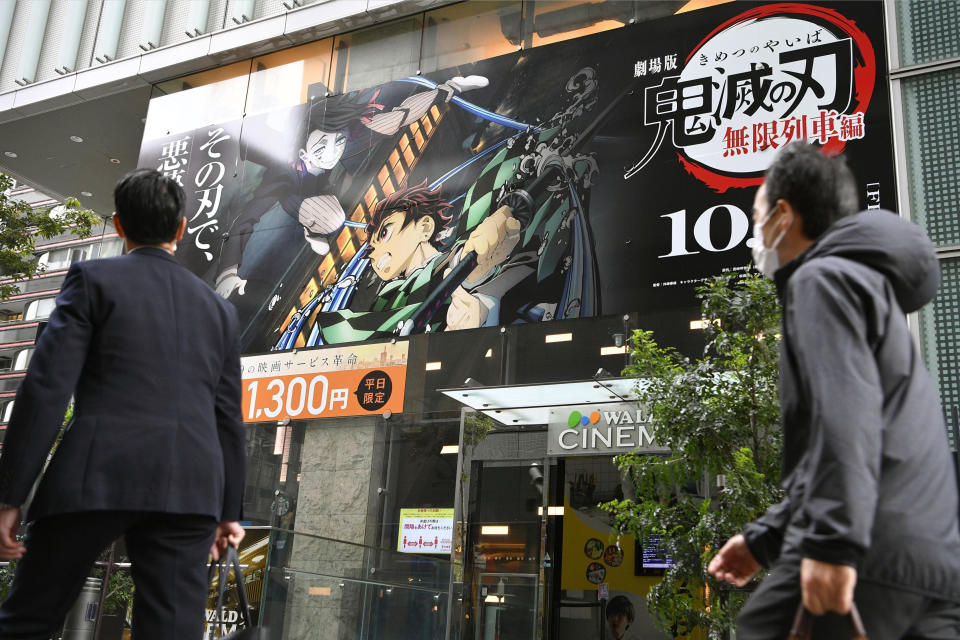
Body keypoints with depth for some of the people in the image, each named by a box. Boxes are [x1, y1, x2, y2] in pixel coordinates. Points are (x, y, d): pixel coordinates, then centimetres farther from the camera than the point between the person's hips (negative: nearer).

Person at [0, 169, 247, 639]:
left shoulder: (93, 279, 5)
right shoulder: (218, 309, 17)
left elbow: (46, 388, -4)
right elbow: (229, 420, 17)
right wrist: (229, 510, 22)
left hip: (97, 477, -3)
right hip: (190, 489, 3)